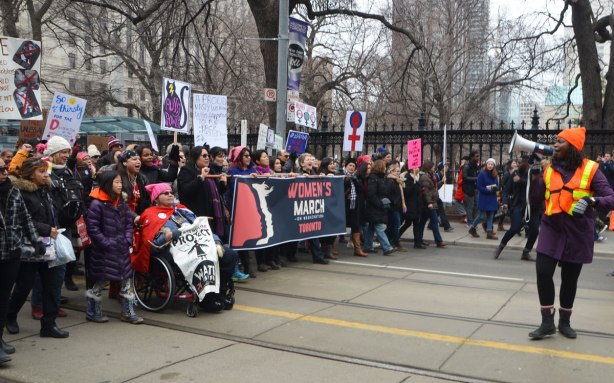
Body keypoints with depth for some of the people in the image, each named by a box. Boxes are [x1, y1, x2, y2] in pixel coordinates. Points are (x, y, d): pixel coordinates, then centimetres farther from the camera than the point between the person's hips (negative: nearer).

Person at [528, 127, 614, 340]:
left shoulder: (590, 169, -6)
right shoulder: (550, 169, 4)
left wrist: (592, 201, -29)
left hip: (578, 232, -2)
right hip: (552, 227, 2)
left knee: (570, 278, 11)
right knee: (543, 271, -11)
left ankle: (564, 322, 30)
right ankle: (547, 322, 3)